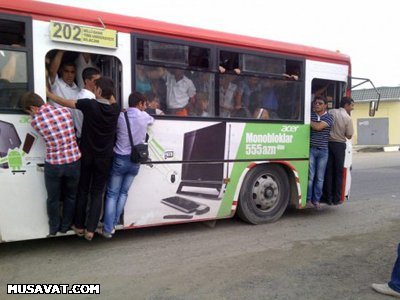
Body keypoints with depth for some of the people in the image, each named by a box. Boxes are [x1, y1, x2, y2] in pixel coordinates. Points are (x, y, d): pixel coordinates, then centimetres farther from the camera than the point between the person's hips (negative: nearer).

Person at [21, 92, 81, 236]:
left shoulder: (35, 121, -9)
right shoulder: (65, 111, -4)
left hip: (53, 165, -1)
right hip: (73, 162, 2)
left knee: (53, 199, 21)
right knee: (70, 196, 21)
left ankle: (53, 228, 38)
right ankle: (65, 226, 36)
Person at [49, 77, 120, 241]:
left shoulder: (89, 104, -15)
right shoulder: (115, 109, -6)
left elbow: (65, 102, -3)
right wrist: (108, 90, 13)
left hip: (86, 155, -1)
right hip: (104, 158, 1)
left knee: (82, 191, 14)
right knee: (97, 193, 9)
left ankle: (79, 226, 24)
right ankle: (90, 229, 8)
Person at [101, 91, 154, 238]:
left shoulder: (120, 116, -10)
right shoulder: (144, 116, -3)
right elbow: (152, 120, 19)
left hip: (120, 159, -2)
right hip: (135, 161, 2)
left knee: (112, 194, 7)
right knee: (123, 193, 15)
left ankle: (108, 229, 6)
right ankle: (114, 224, 19)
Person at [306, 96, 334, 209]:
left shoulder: (329, 117, 2)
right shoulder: (310, 114, 8)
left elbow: (318, 127, -14)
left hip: (323, 150, 1)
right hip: (311, 149, 0)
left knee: (320, 177, 5)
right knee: (310, 175, -4)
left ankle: (316, 200, 15)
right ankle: (308, 199, 5)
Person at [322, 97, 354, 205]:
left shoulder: (331, 112, 1)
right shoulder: (348, 118, -9)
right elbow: (349, 136, -4)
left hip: (328, 143, 3)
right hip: (339, 145, -3)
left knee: (328, 171, 7)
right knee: (338, 172, 6)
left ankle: (328, 198, 10)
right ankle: (336, 199, 10)